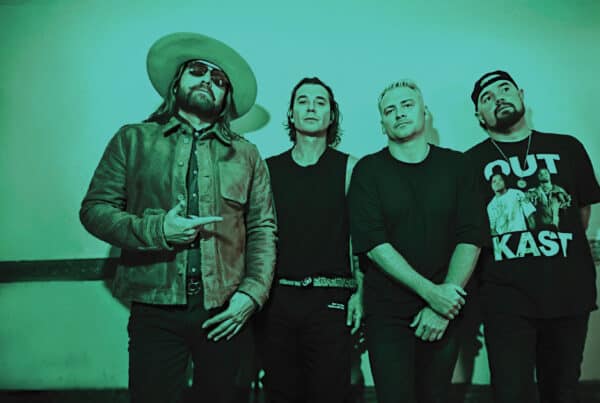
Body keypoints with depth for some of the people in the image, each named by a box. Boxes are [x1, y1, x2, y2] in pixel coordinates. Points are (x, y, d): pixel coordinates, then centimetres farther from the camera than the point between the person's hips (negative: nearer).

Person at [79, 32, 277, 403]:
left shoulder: (246, 155, 9)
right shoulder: (134, 140, 6)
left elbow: (263, 229, 6)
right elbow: (94, 209, 3)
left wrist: (252, 293, -6)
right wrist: (156, 230, -13)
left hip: (225, 315, 2)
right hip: (155, 312, -1)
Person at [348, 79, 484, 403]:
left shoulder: (454, 165, 4)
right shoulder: (369, 170, -1)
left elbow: (470, 239, -3)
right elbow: (373, 244, -11)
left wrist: (442, 306, -13)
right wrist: (430, 292, -18)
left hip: (445, 309, 2)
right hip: (387, 312, -2)